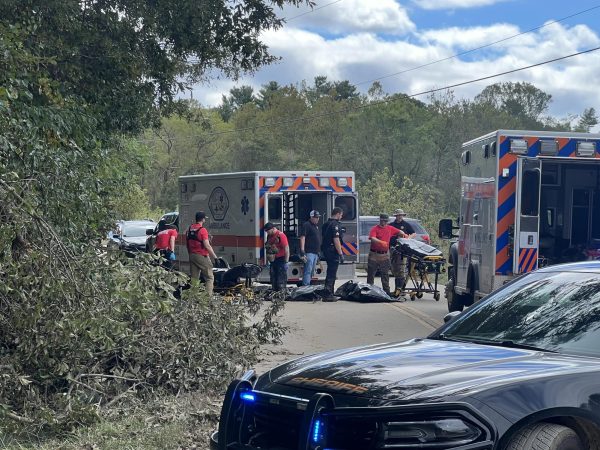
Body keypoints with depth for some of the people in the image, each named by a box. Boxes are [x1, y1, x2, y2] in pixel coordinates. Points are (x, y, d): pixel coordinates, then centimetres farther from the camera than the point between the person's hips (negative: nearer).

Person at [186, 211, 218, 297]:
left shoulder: (190, 229, 8)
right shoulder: (202, 230, -14)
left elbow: (187, 243, 14)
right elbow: (207, 245, -17)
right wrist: (215, 257, -13)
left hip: (192, 255, 7)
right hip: (202, 256, -7)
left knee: (194, 278, 10)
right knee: (210, 277, -1)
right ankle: (208, 296, -11)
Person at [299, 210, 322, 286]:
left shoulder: (316, 226, 20)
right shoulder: (306, 225, -8)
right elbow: (302, 238, -16)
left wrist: (318, 252, 25)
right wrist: (302, 252, -23)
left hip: (315, 253, 9)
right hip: (309, 252, -9)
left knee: (311, 272, 11)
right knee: (308, 271, -14)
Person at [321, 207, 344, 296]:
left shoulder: (326, 224, 15)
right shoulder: (335, 224, -14)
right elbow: (336, 240, -20)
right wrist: (341, 254, -18)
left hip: (326, 250, 10)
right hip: (333, 252, -10)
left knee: (330, 273, 17)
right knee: (332, 273, -7)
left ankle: (330, 293, 23)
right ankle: (328, 294, -8)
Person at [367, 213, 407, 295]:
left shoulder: (390, 228, 10)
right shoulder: (375, 229, -6)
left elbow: (399, 231, 20)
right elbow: (372, 238, -22)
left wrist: (403, 234, -2)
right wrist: (381, 242, -39)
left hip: (385, 255, 4)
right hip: (374, 254, -4)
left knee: (385, 274, 6)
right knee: (371, 274, 4)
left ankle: (386, 291, 9)